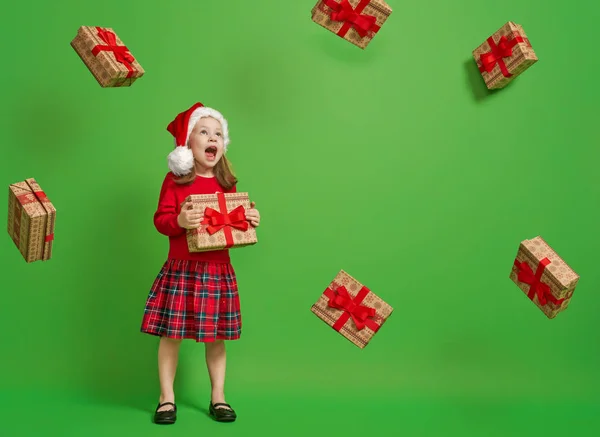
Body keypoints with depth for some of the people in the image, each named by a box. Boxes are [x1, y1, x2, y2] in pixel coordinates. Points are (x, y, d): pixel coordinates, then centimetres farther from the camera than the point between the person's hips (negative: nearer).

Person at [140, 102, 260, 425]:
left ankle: (218, 397, 24)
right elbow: (160, 220, -7)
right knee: (172, 334, 3)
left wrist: (250, 219, -6)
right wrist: (178, 221, -27)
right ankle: (167, 398, 19)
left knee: (216, 336, 10)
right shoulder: (175, 179, -4)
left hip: (218, 270, 3)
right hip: (181, 269, -3)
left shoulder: (226, 183, 6)